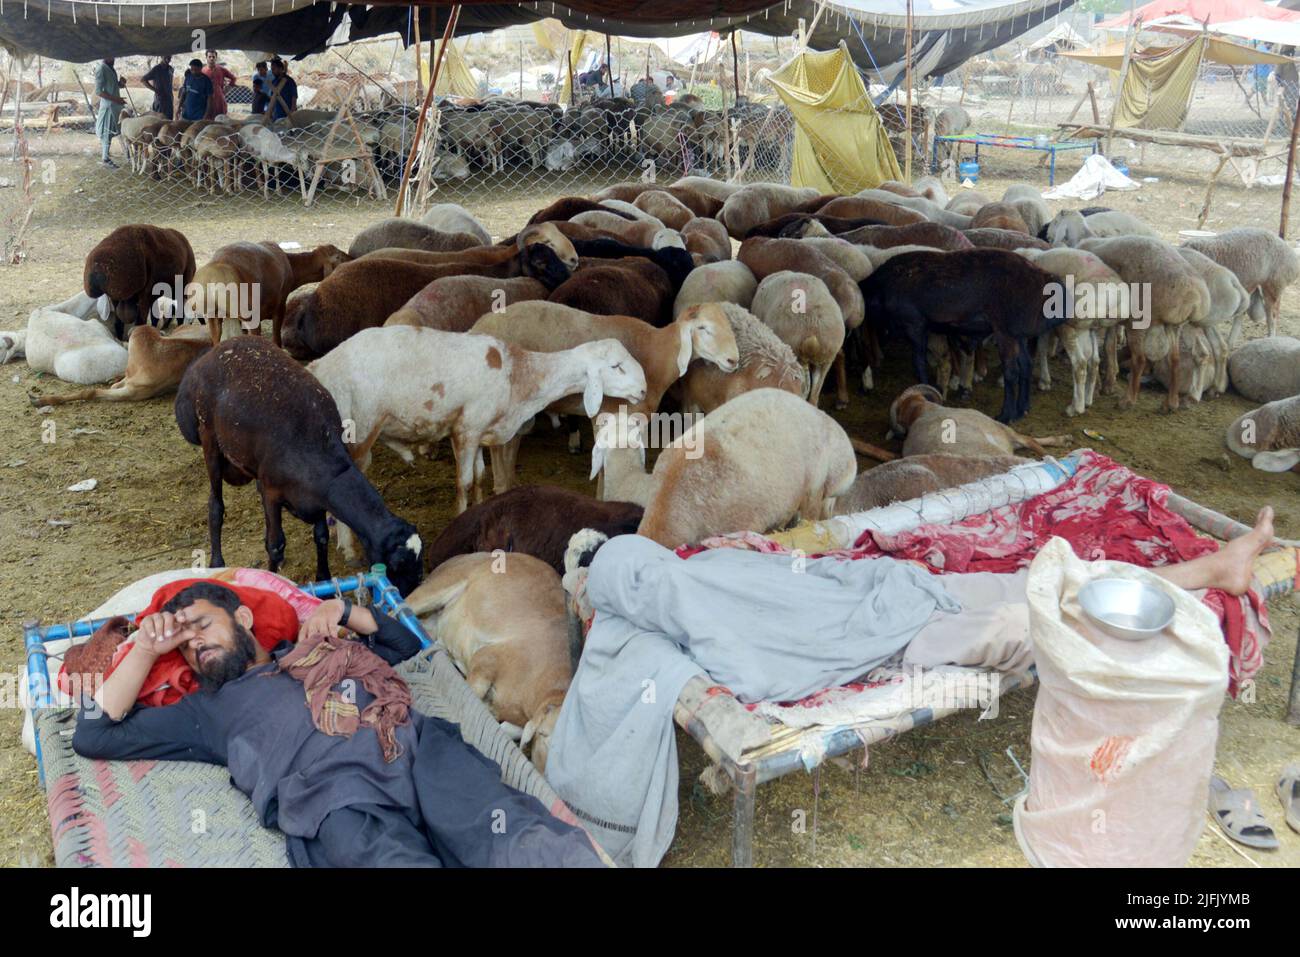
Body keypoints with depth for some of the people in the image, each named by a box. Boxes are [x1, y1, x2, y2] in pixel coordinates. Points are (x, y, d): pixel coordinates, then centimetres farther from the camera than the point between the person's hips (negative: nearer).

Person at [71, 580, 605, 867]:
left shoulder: (316, 646, 40)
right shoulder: (210, 707, 35)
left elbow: (405, 645, 44)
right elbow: (96, 734, 34)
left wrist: (345, 612, 29)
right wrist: (147, 647, 32)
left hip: (420, 747, 3)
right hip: (333, 797, -3)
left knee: (525, 840, -31)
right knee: (399, 858, -40)